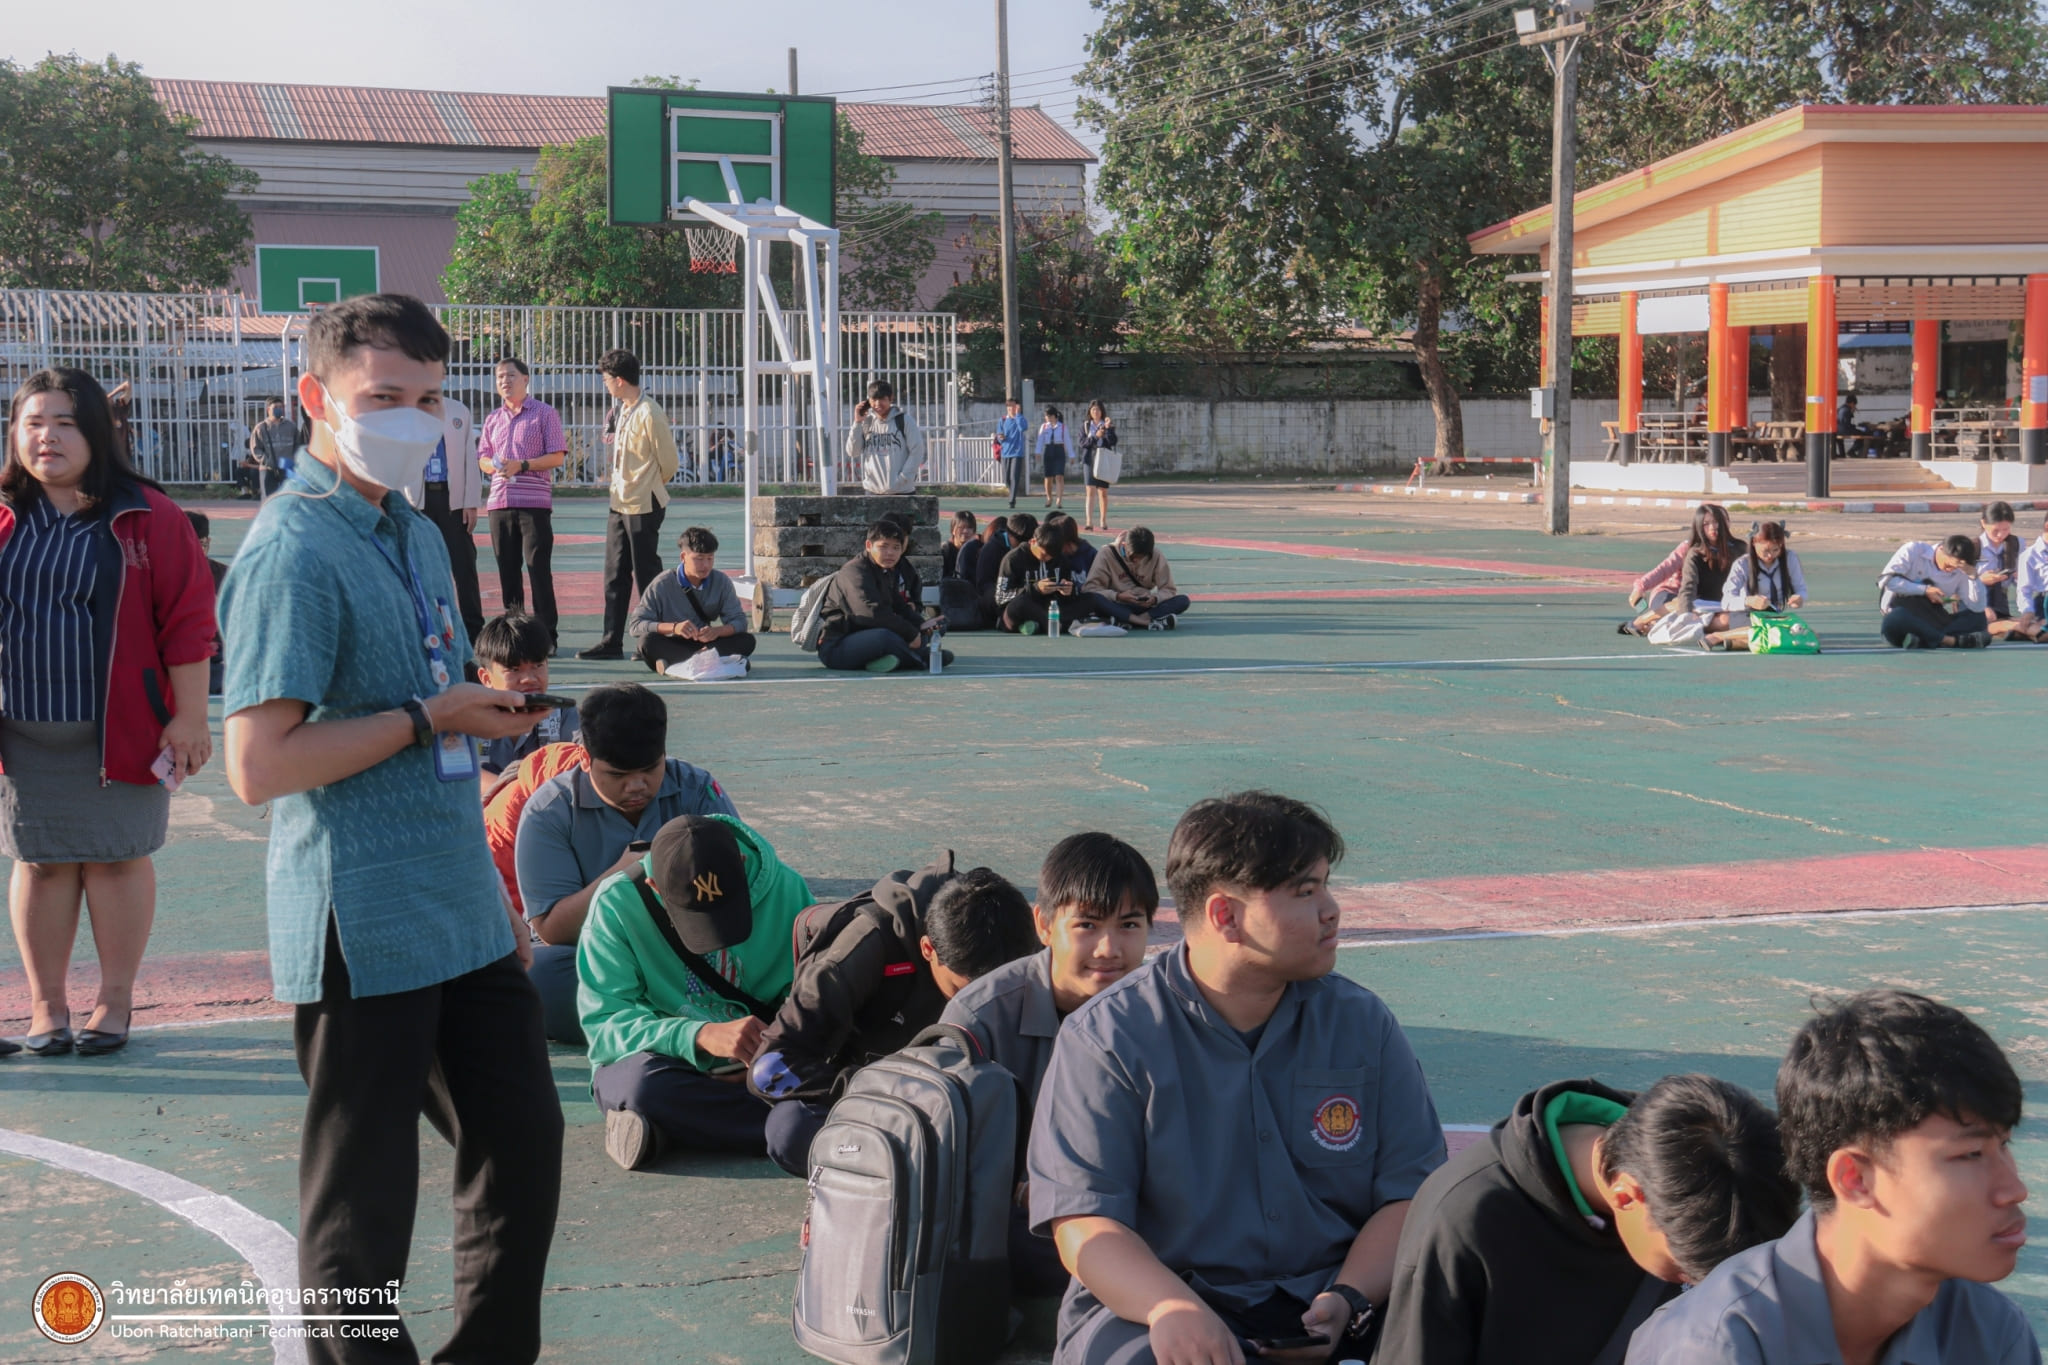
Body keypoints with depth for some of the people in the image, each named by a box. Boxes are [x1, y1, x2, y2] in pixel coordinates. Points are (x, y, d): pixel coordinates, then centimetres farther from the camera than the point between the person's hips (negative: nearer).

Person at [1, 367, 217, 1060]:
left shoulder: (147, 518, -4)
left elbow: (188, 621, -5)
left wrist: (189, 717, -7)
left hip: (121, 729, -2)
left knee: (118, 858, 7)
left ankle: (116, 999, 20)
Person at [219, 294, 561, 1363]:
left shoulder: (416, 536, 14)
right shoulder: (294, 551, -15)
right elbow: (258, 764, -22)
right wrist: (428, 719, -17)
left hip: (461, 919, 9)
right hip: (365, 933, -9)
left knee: (522, 1138, 16)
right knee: (363, 1200, 2)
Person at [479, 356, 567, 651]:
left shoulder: (545, 414, 2)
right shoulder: (493, 420, 18)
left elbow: (557, 456, -4)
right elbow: (482, 458, 17)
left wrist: (522, 465, -16)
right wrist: (494, 466, -7)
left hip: (535, 501, -5)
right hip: (499, 501, 5)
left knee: (538, 568, -8)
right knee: (507, 569, 6)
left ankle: (547, 634, -5)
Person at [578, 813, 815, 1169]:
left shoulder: (785, 888, -8)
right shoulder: (617, 903, -14)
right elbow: (604, 1023, -19)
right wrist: (701, 1036, -34)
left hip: (759, 1065, 2)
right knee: (645, 1083, -38)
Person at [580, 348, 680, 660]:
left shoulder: (649, 414, -17)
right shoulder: (623, 410, 9)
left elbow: (669, 461, -10)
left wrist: (649, 487, 3)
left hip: (643, 506, -9)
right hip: (620, 503, 9)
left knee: (647, 575, -1)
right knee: (615, 575, 10)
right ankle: (611, 641, 14)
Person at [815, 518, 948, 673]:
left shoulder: (888, 572, 11)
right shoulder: (855, 572, -19)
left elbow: (899, 607, 13)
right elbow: (873, 613, -30)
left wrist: (921, 624, -7)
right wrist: (911, 633, -26)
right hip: (835, 647, -10)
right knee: (885, 636, -36)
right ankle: (924, 659, -13)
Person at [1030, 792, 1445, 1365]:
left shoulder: (1363, 1024, 11)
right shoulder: (1106, 1037, 0)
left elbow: (1411, 1194, 6)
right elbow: (1083, 1225, -7)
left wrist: (1347, 1301, -14)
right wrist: (1172, 1307, -27)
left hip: (1328, 1312, 3)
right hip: (1149, 1308, -3)